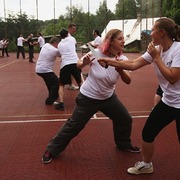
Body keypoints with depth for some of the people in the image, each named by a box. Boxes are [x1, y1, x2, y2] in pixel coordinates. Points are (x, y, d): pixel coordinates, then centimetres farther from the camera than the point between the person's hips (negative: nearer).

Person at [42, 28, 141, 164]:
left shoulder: (123, 59, -10)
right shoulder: (97, 53, -20)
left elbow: (128, 81, -22)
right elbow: (78, 65, -4)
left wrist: (119, 69, -40)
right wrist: (84, 63, -28)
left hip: (108, 97, 5)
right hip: (88, 97, -4)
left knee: (125, 120, 9)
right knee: (73, 126, 0)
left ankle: (124, 145, 38)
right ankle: (51, 150, 19)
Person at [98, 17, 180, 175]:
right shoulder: (156, 50, 0)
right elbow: (133, 64, -3)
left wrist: (157, 57, -21)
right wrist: (109, 62, -8)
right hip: (167, 101, 7)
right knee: (147, 133, 11)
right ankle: (146, 165, 34)